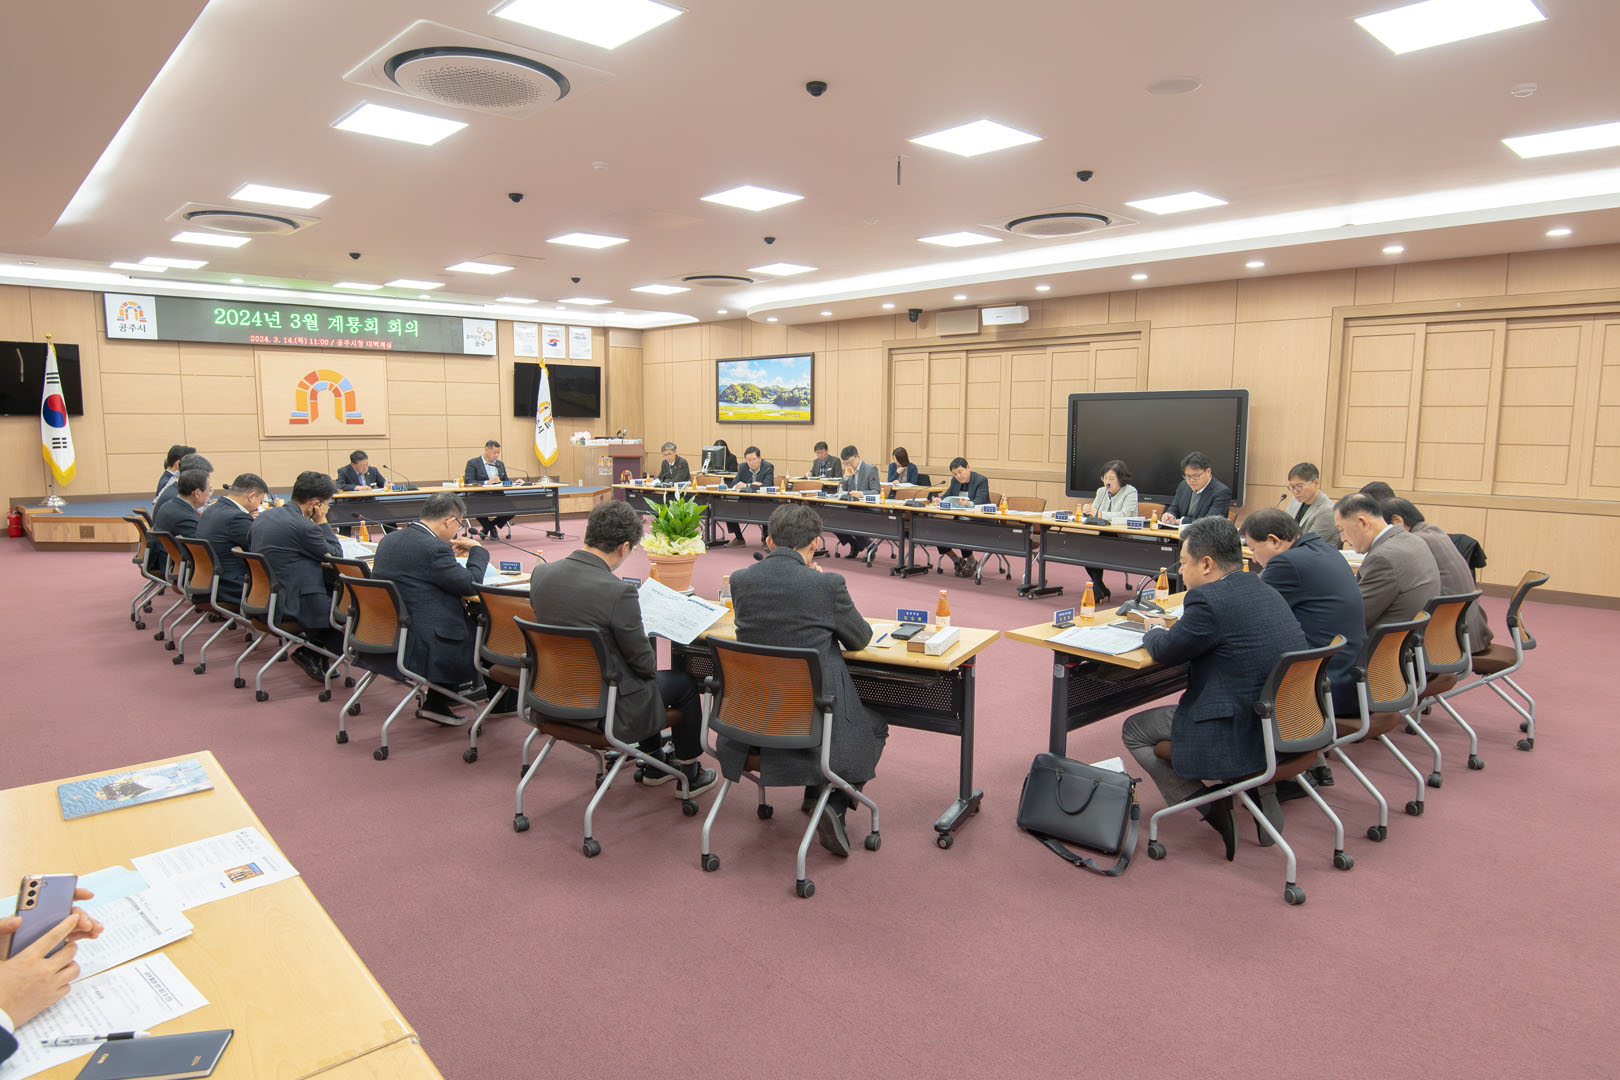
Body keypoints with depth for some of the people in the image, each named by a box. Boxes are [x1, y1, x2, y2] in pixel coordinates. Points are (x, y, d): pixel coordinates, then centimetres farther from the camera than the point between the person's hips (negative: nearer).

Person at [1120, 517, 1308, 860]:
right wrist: (1169, 631, 18)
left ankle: (1209, 808, 1)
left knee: (1135, 730, 7)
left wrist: (1155, 630, 14)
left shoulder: (1209, 599, -19)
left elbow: (1165, 652, -7)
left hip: (1246, 736, -9)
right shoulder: (1266, 591, 8)